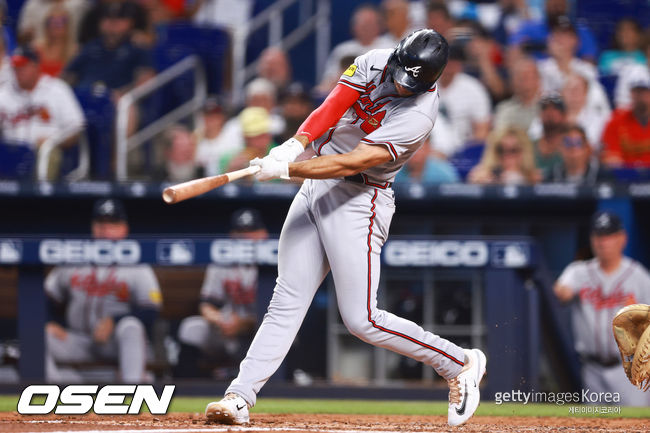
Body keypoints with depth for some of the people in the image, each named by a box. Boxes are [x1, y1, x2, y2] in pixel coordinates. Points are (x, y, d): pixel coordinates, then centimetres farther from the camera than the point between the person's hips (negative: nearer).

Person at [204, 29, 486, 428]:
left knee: (361, 319, -8)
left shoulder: (418, 114, -22)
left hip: (359, 202, -7)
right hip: (315, 187, 7)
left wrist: (286, 170, -30)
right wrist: (295, 144, -25)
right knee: (286, 303, 2)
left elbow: (353, 162, -27)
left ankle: (459, 363, 7)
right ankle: (239, 398, -1)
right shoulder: (374, 63, -1)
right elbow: (333, 106, -7)